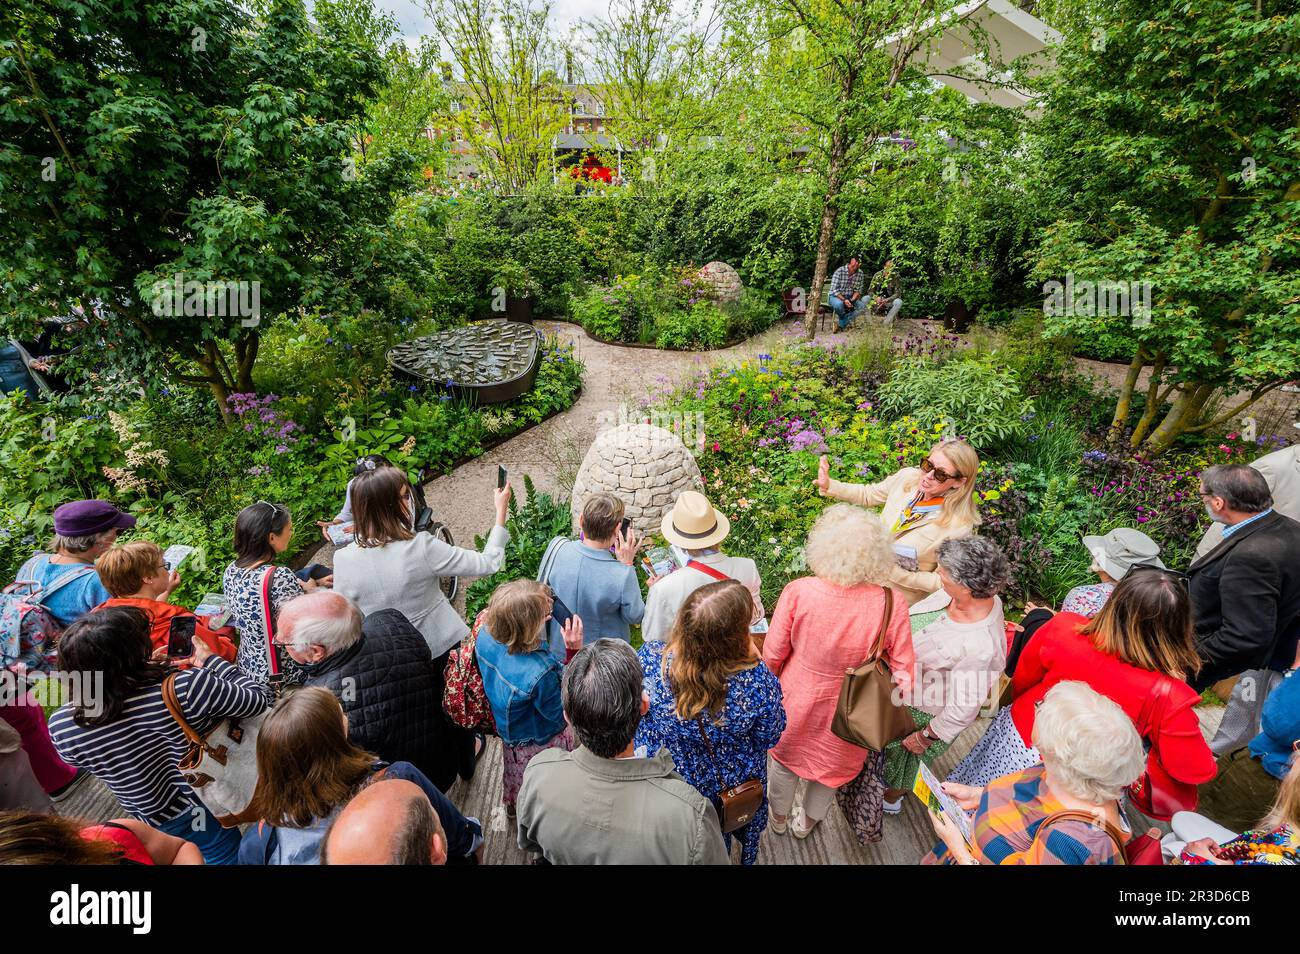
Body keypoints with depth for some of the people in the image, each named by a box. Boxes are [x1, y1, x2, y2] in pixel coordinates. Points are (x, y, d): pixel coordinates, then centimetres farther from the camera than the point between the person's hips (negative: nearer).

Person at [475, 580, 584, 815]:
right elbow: (563, 713, -28)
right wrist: (574, 652, -39)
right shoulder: (540, 674, -46)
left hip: (507, 728, 7)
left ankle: (512, 805, 66)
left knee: (515, 774, 38)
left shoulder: (486, 635, -26)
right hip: (541, 742, -7)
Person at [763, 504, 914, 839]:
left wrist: (774, 685, 4)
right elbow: (904, 673, -18)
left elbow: (772, 654, -18)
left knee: (787, 757, 30)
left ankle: (779, 816, 59)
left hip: (797, 701, 0)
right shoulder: (891, 604, -29)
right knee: (832, 762, 32)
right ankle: (807, 821, 59)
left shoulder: (798, 592, -31)